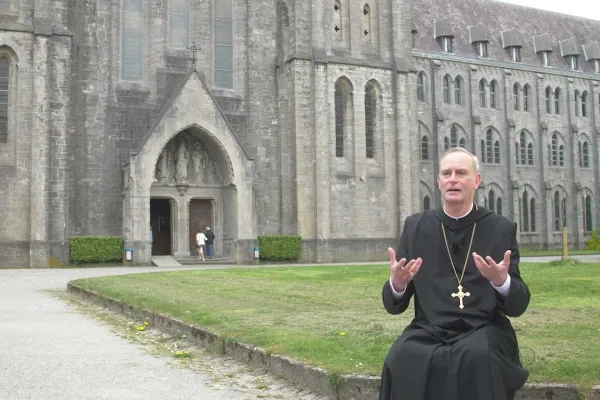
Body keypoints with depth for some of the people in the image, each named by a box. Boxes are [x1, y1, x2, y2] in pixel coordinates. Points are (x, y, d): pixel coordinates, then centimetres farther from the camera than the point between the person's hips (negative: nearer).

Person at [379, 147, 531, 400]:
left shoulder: (501, 228, 4)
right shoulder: (415, 226, 7)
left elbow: (518, 306, 3)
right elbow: (394, 306, 6)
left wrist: (502, 281, -20)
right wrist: (397, 283, -18)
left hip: (483, 332, 0)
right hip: (429, 332, 1)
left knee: (477, 357, -33)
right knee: (402, 358, -29)